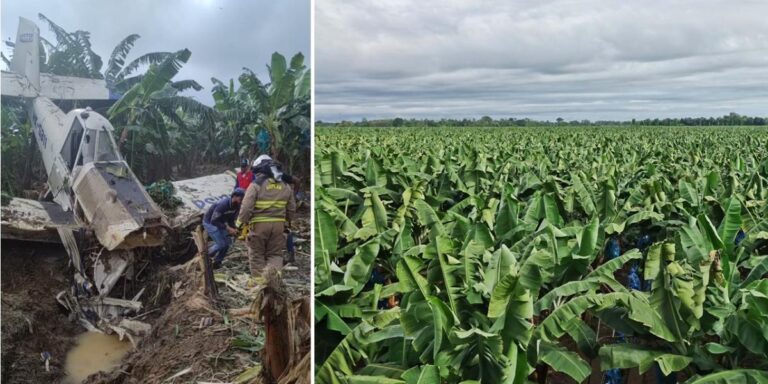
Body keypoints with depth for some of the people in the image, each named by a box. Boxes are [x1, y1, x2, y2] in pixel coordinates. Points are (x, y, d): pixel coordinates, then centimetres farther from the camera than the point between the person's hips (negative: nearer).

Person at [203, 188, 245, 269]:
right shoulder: (223, 204, -34)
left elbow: (231, 220, 4)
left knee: (227, 242, -2)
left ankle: (217, 262, 13)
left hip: (219, 223, 8)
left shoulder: (237, 206, -9)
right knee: (221, 243, -16)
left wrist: (234, 229, -15)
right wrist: (228, 228, -34)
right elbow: (214, 221, -32)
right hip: (209, 222, -8)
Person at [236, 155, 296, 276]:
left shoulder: (255, 185, -9)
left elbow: (246, 207, -13)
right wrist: (287, 223, 26)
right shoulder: (285, 186, 8)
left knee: (257, 255, 11)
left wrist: (240, 223, 0)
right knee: (275, 254, 11)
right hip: (278, 225, 4)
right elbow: (291, 208, 14)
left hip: (259, 225, -3)